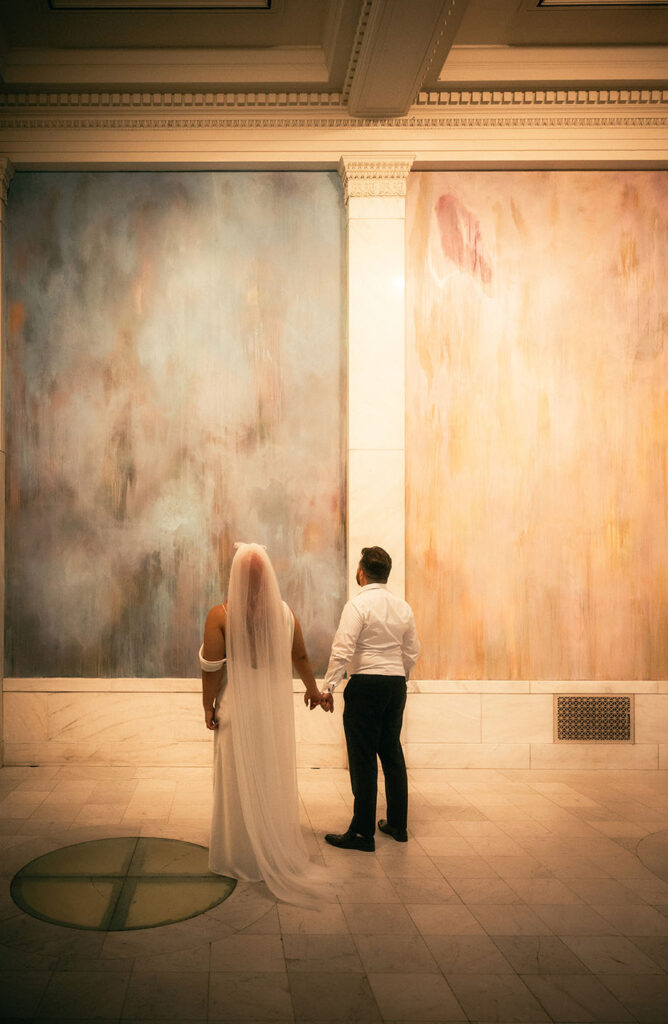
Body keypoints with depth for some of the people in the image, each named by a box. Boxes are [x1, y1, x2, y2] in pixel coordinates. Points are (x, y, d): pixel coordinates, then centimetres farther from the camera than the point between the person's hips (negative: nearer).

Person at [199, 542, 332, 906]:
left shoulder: (220, 615, -12)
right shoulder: (285, 613, -2)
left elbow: (212, 667, -12)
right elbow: (301, 658, 10)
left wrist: (208, 705, 1)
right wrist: (312, 689, 25)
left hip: (237, 707, -2)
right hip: (275, 709, 3)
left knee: (239, 782, 8)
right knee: (274, 779, 13)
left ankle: (240, 857, 17)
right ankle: (277, 855, 24)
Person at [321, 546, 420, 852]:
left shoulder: (358, 605, -11)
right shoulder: (403, 607, 9)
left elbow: (342, 651, -17)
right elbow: (412, 651, 14)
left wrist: (328, 688, -14)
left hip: (366, 684, -6)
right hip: (396, 684, 7)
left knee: (363, 758, -2)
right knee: (392, 753, 15)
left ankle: (363, 832, 1)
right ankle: (397, 824, 24)